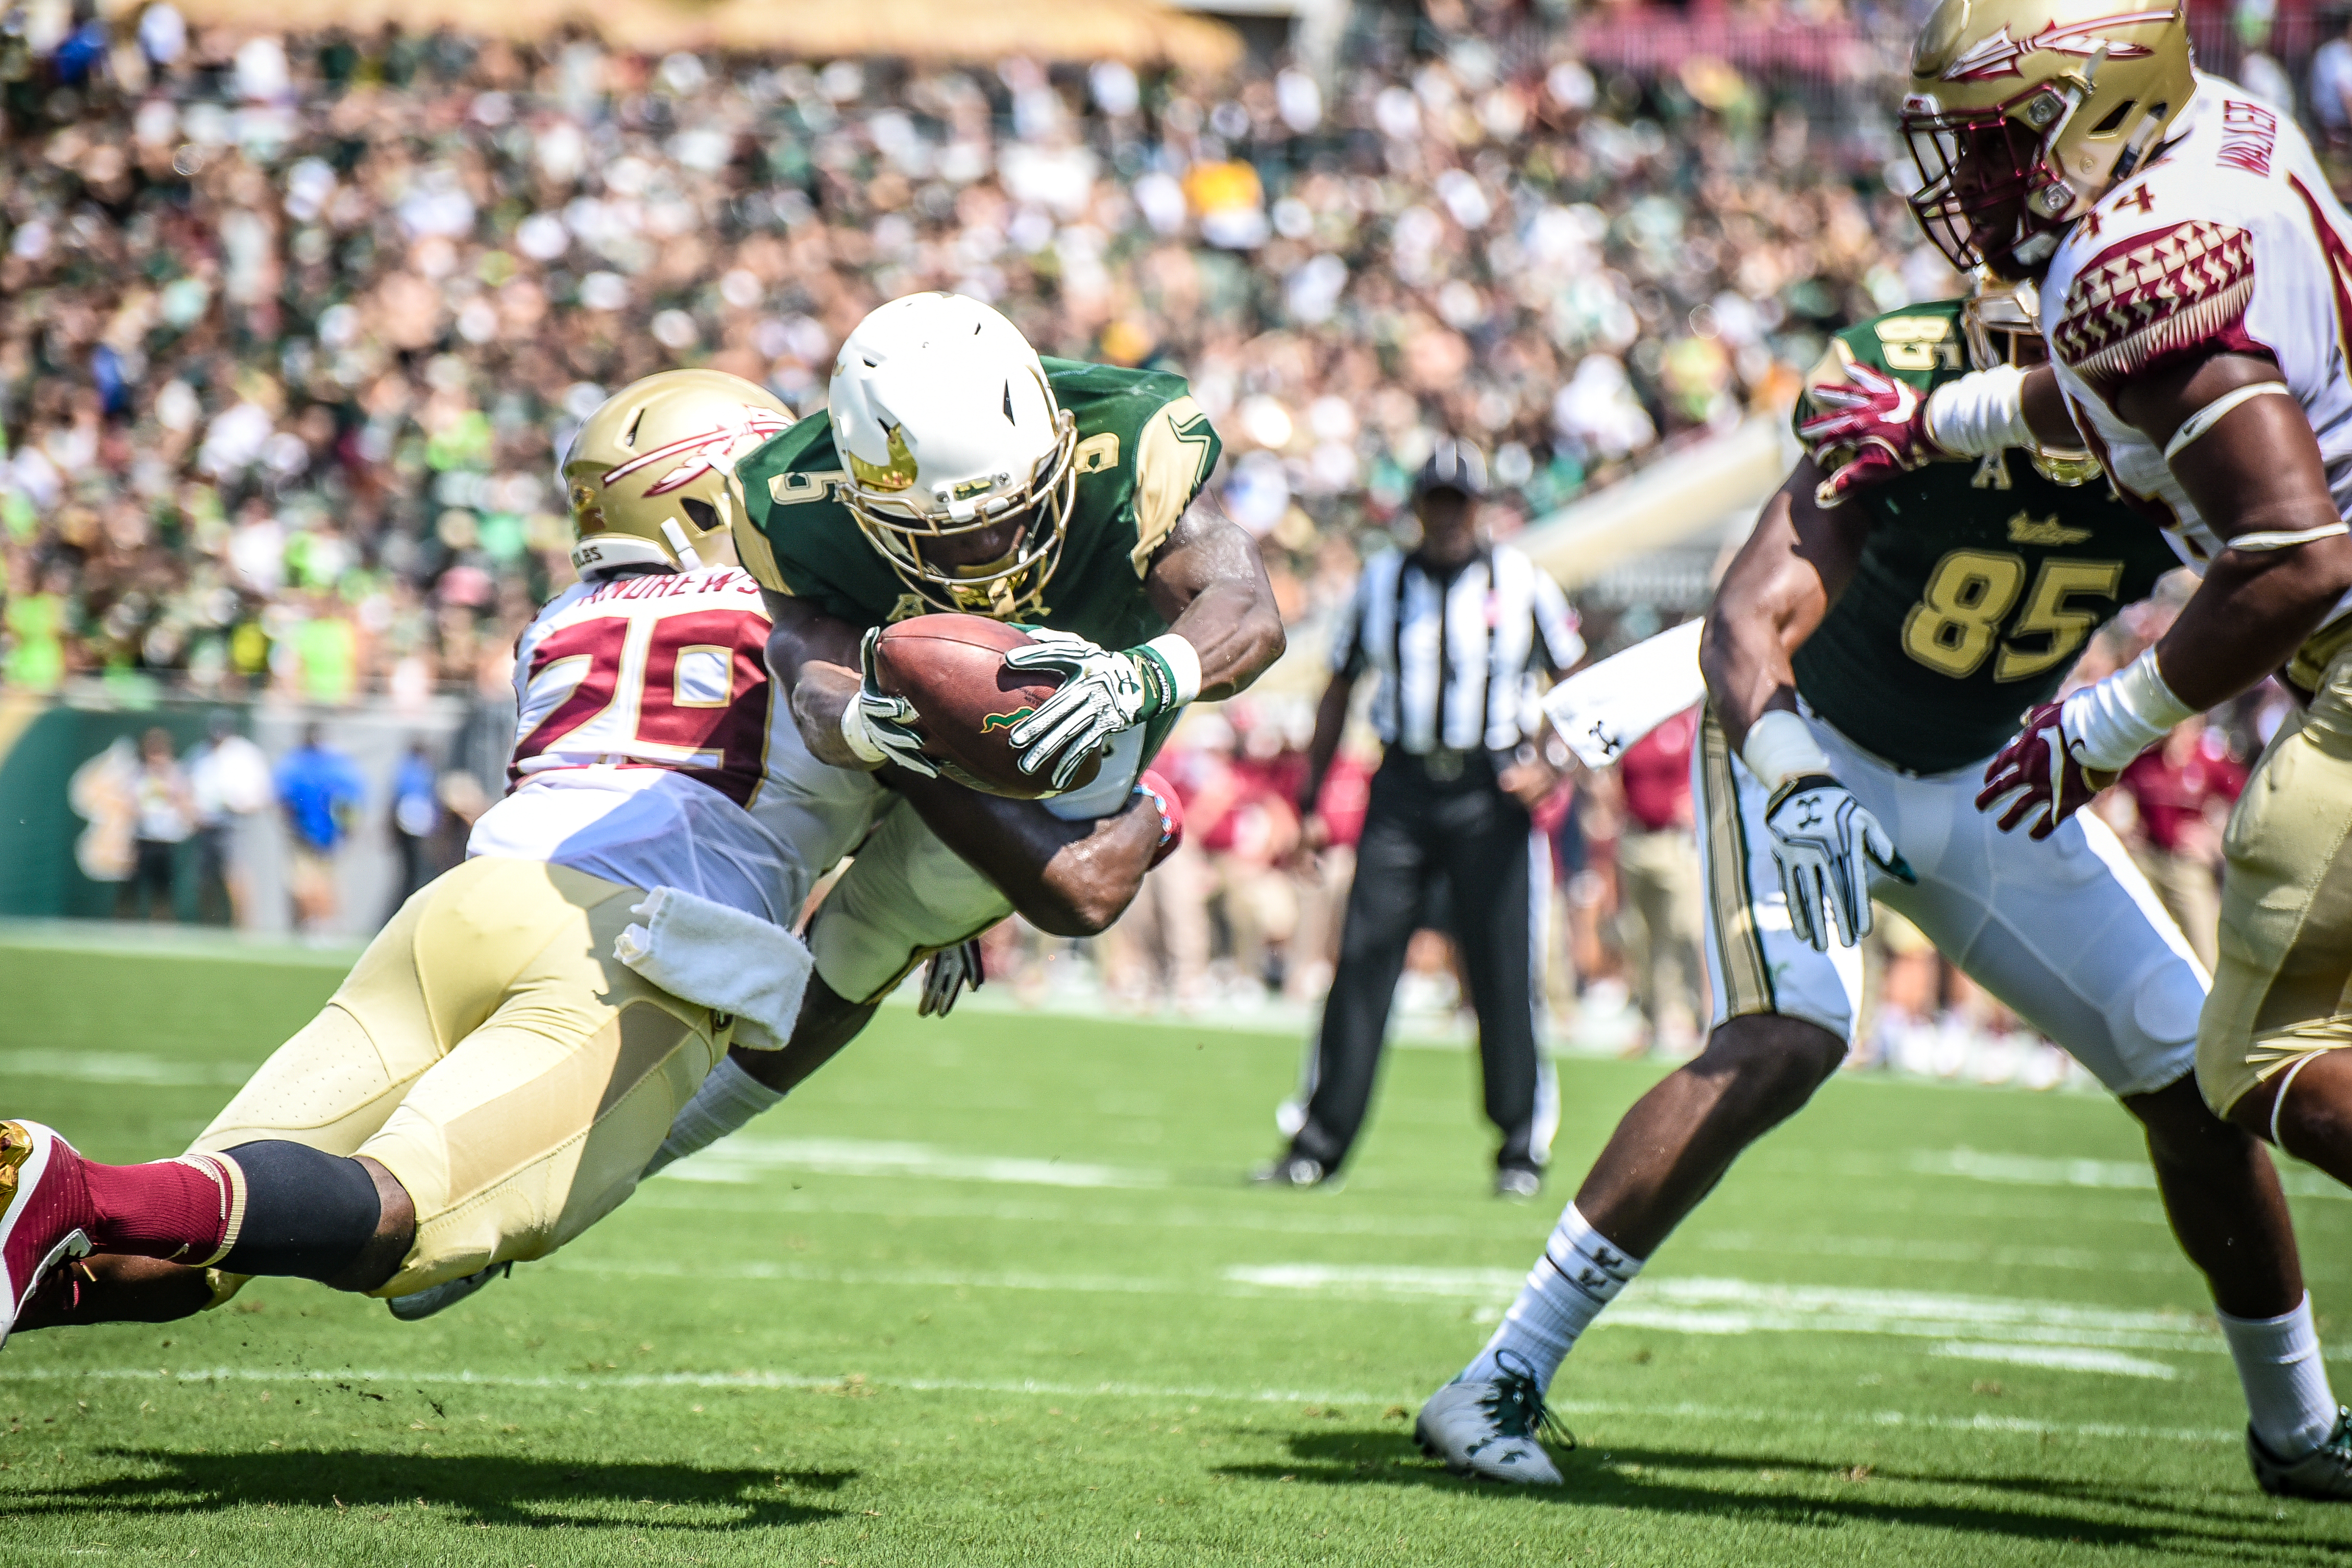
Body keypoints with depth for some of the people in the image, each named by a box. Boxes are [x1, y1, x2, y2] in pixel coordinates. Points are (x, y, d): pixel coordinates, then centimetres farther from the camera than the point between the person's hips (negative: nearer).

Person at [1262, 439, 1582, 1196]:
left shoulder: (1522, 584, 2)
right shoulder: (1381, 582, 8)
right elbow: (1339, 692, 15)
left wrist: (1550, 764, -6)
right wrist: (1311, 799, 11)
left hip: (1491, 792, -2)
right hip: (1404, 786, 2)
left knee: (1503, 970, -2)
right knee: (1362, 960, -4)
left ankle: (1522, 1147, 8)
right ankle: (1319, 1142, 0)